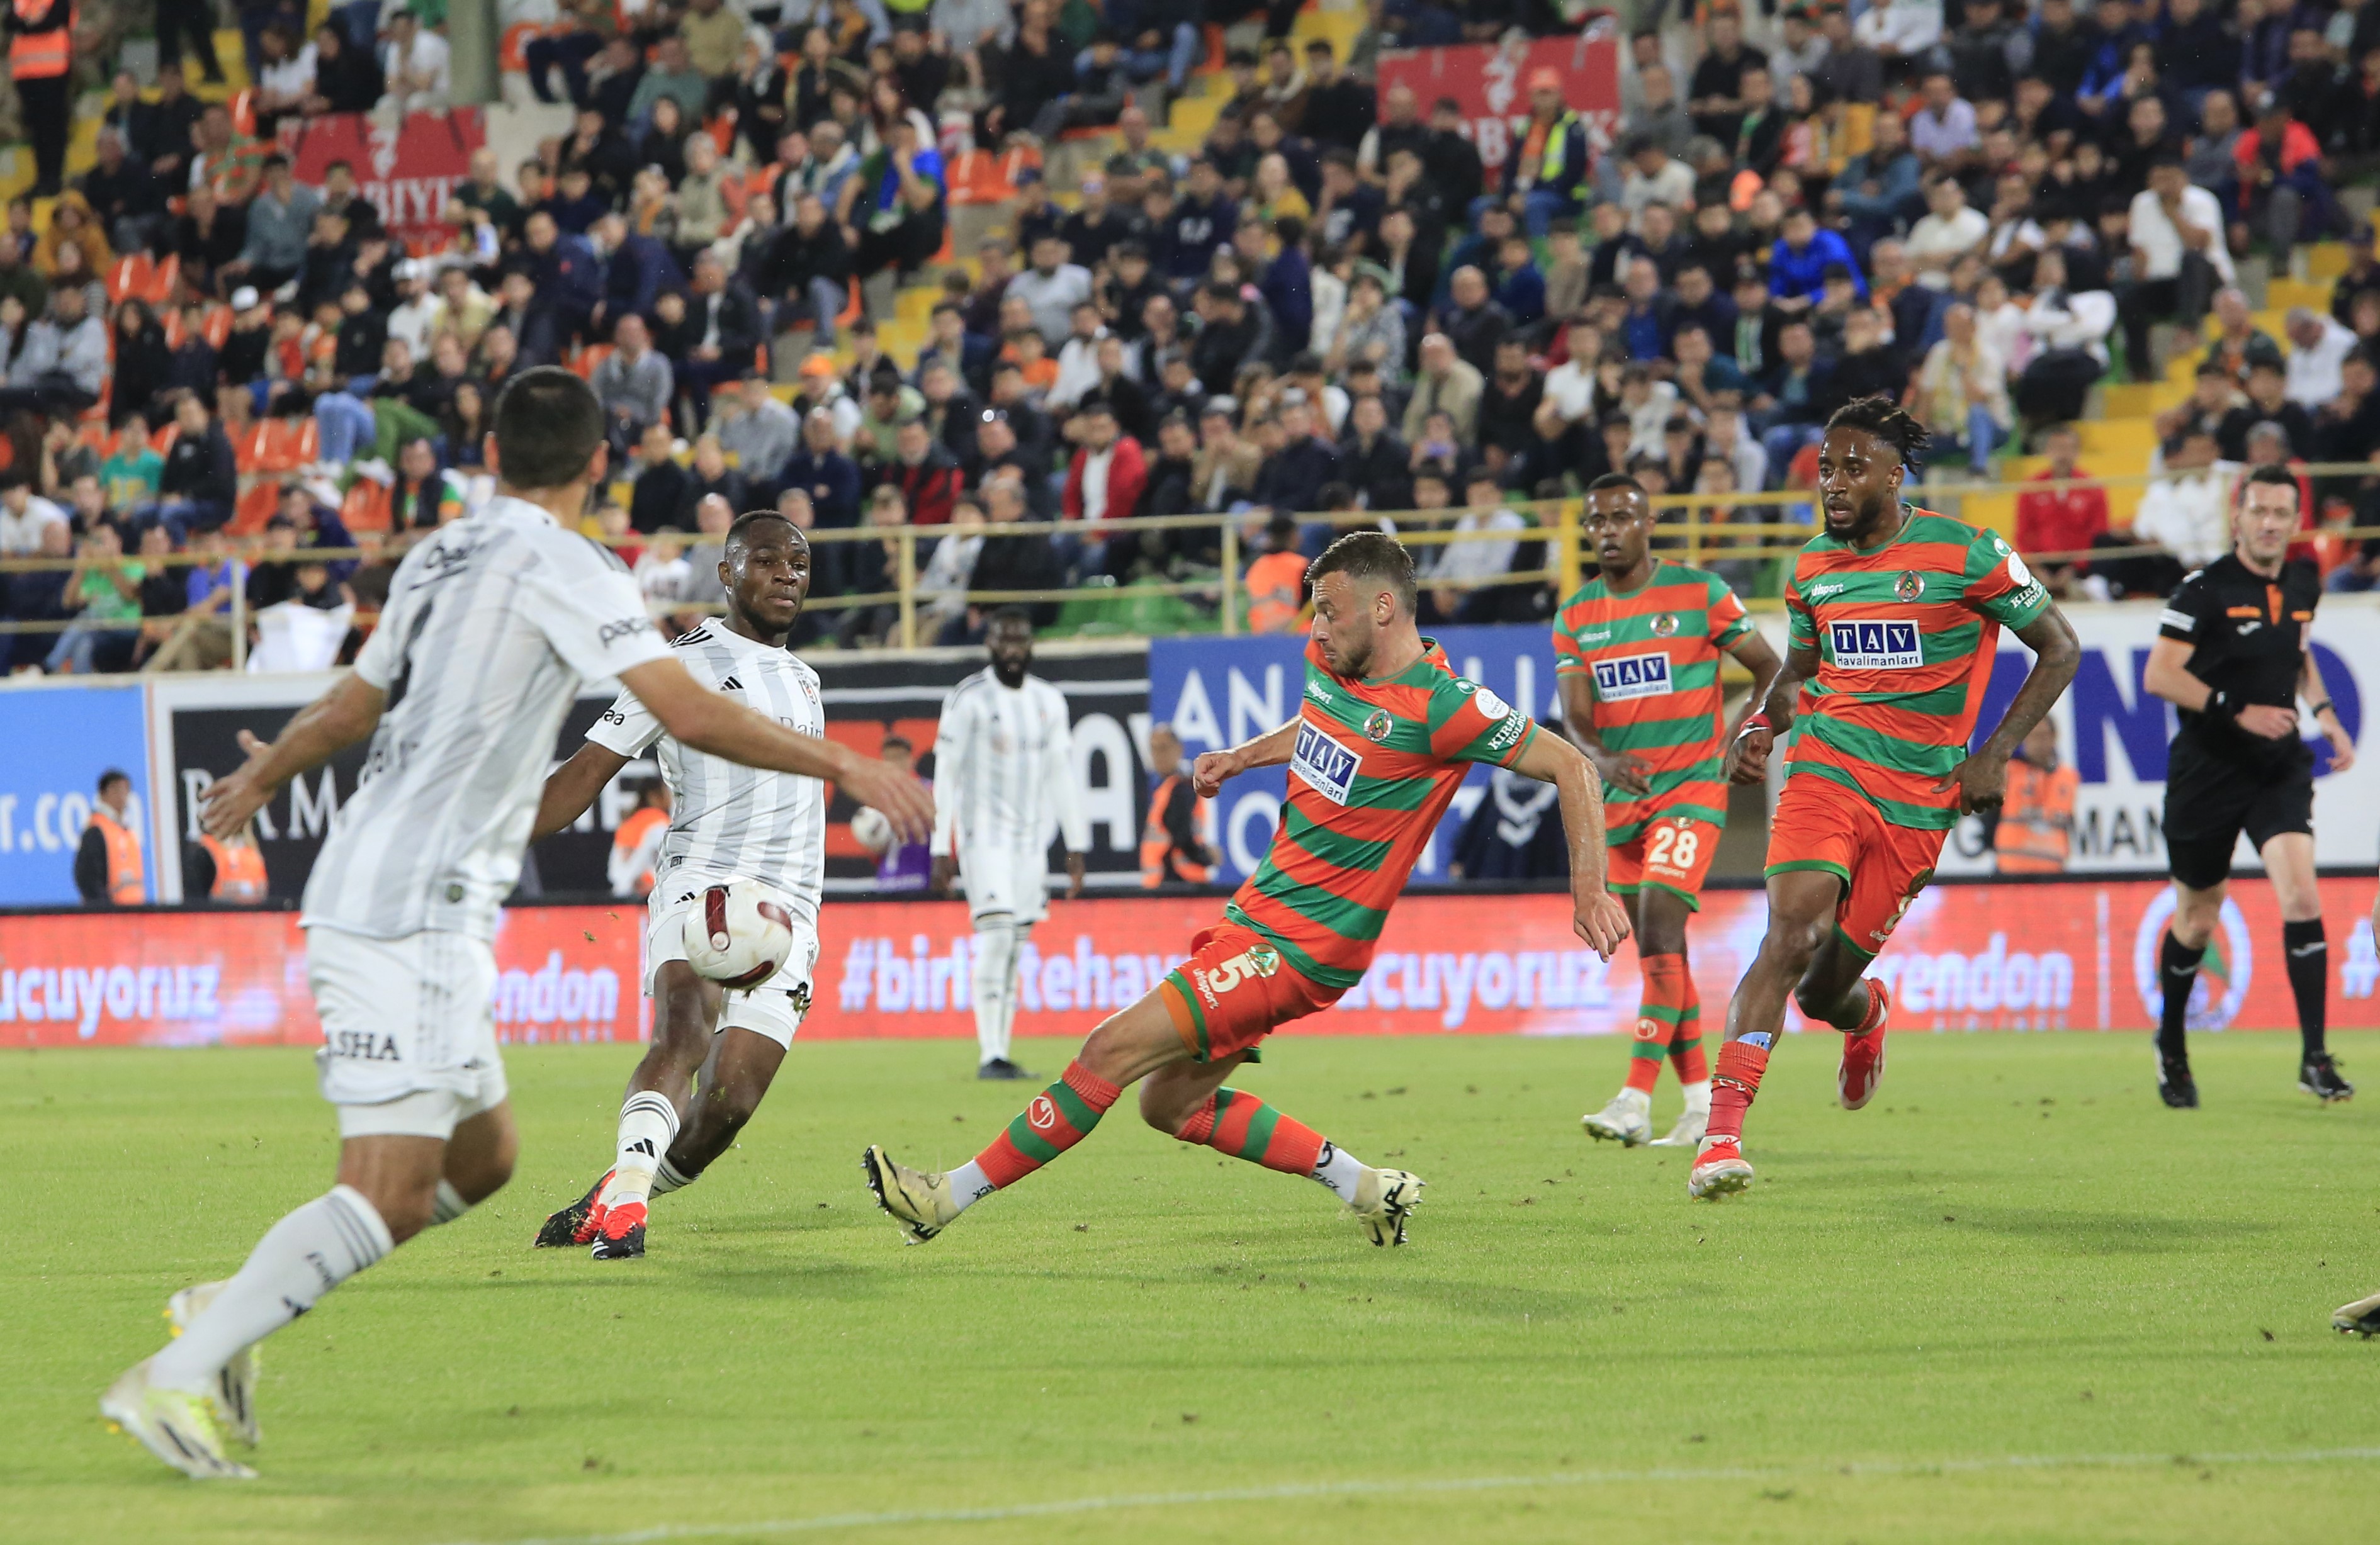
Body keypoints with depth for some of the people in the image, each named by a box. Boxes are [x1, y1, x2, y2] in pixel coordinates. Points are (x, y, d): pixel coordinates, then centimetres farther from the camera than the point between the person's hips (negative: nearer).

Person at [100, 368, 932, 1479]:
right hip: (411, 916, -10)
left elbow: (348, 708, 31)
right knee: (393, 1191, -15)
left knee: (482, 1156, 16)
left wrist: (263, 778, 51)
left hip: (368, 891, 10)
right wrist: (839, 765, -8)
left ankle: (227, 1311, 14)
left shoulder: (437, 557, 17)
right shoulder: (563, 567, -8)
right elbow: (691, 717, -17)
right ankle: (178, 1377, -21)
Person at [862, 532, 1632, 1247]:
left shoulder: (1442, 706, -19)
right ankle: (1363, 1186, 18)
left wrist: (1590, 889, -21)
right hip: (1259, 914, 9)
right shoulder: (1327, 660, 6)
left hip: (1302, 946, -9)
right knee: (1171, 1105, 12)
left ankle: (953, 1196, -3)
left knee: (1113, 1049, -11)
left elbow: (1572, 768, -14)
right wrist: (1243, 756, 21)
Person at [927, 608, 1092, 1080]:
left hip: (1031, 839, 6)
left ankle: (999, 1054, 8)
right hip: (984, 835, -6)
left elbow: (1061, 776, 15)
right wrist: (941, 850, -11)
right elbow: (945, 775, -6)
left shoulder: (1048, 701, 11)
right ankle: (990, 1055, -18)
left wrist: (1076, 847, 12)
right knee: (996, 937, -16)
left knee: (1014, 948, 4)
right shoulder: (969, 699, -6)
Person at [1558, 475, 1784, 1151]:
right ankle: (1701, 1097, 19)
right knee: (1660, 949, 9)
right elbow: (1576, 717, -1)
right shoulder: (1576, 615, 7)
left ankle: (1637, 1098, -26)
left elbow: (1771, 669, 2)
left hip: (1691, 785, -5)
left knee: (1659, 924, -19)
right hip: (1621, 794, 5)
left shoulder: (1699, 592, -4)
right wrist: (1604, 761, -22)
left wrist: (1741, 733, -15)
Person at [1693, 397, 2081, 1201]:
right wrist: (1763, 726, 2)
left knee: (1825, 988, 1)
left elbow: (2059, 650, 2)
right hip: (1826, 770, 2)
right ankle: (1723, 1132, -27)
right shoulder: (1813, 568, 8)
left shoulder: (1966, 555, -5)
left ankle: (1864, 1014, 41)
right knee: (1792, 935, -23)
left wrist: (1994, 755, -6)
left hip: (1919, 799, -2)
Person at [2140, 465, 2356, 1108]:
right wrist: (2239, 711, -22)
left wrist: (2323, 713, 9)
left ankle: (2314, 1057, -14)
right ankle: (2171, 1044, 33)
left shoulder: (2303, 584, 6)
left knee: (2301, 898, -15)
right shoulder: (2206, 589, -12)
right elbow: (2160, 674, -16)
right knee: (2197, 920, 9)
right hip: (2208, 769, -3)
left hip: (2280, 766, 3)